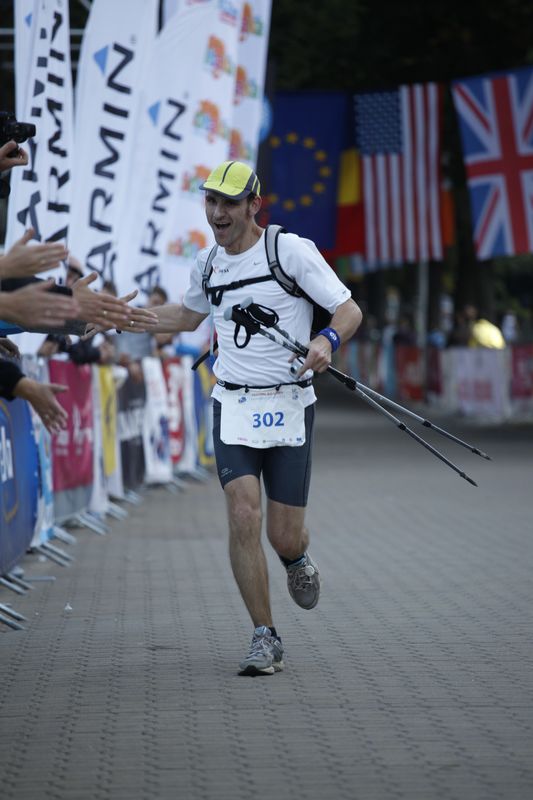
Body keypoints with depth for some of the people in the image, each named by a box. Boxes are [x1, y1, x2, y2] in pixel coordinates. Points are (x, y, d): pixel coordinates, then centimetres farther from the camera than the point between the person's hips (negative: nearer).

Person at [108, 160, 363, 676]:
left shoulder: (292, 250, -8)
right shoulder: (208, 263, 9)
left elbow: (349, 310, -8)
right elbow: (187, 316, 30)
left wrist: (327, 340, -29)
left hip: (290, 407, -3)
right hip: (233, 407, 3)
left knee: (284, 538, -2)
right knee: (243, 518, -15)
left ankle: (296, 559, 38)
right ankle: (265, 639, -4)